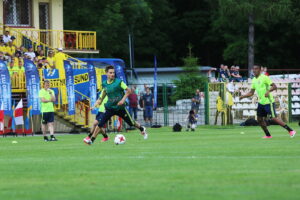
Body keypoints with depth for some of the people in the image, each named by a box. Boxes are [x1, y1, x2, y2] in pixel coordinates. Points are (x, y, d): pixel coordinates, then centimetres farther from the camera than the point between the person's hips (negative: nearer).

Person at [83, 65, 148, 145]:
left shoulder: (119, 82, -14)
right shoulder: (104, 84, -2)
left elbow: (128, 90, -10)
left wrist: (123, 99, -20)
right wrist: (101, 99, 17)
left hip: (120, 108, -2)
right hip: (110, 108, 2)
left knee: (131, 123, 11)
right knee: (100, 124, -12)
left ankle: (142, 129, 41)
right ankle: (91, 140, -6)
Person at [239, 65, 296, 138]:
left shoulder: (264, 78, -12)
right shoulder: (254, 80, 11)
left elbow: (274, 86, -17)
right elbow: (251, 93, 17)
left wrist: (268, 91, -34)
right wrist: (243, 96, 3)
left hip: (268, 102, -8)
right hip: (261, 102, 8)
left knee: (274, 118, -11)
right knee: (260, 119, 4)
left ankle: (291, 131, -6)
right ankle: (268, 135, 15)